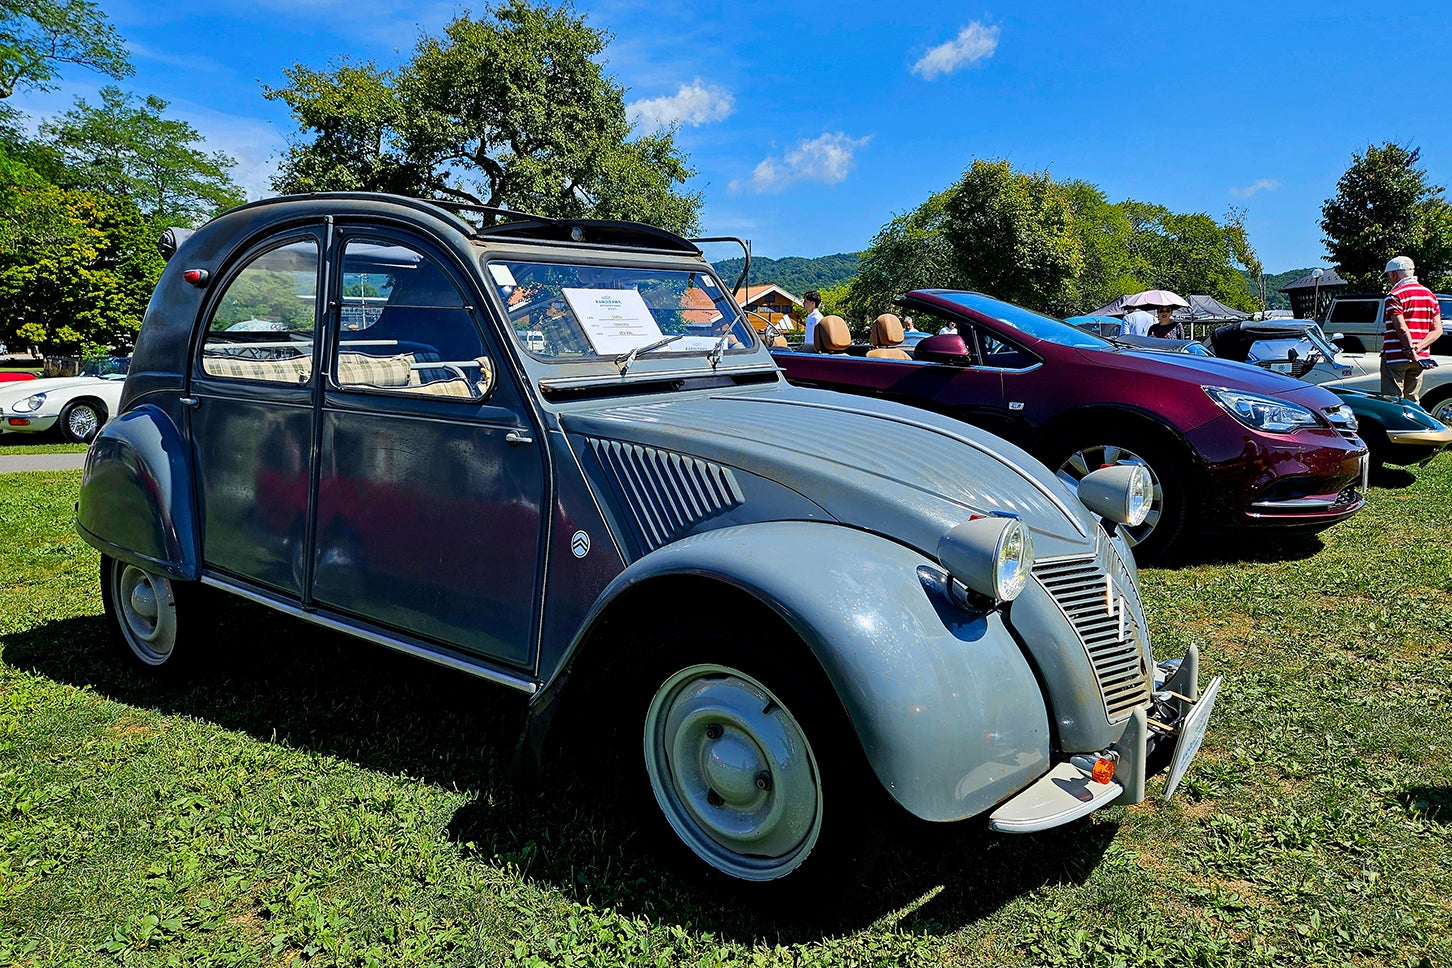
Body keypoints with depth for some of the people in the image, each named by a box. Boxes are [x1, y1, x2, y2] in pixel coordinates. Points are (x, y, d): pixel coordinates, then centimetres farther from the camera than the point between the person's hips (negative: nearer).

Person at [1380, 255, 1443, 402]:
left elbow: (1402, 329, -20)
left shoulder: (1395, 296, -10)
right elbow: (1437, 330, 5)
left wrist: (1411, 351, -15)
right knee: (1412, 402, 13)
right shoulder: (1430, 295, 13)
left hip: (1395, 357, -7)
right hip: (1420, 358, 7)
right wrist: (1419, 347, -6)